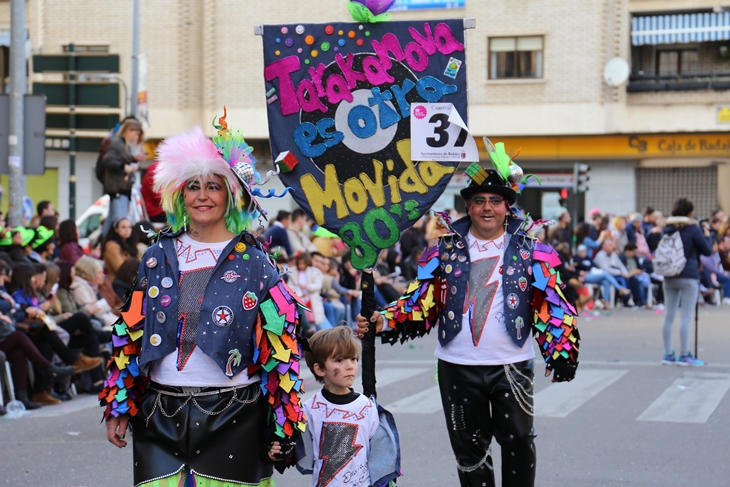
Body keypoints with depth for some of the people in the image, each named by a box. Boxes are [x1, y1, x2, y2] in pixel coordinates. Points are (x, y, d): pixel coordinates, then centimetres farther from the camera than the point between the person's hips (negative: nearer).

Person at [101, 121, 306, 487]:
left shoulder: (253, 261, 0)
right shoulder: (160, 256, 8)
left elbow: (279, 343, -2)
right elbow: (130, 334, 11)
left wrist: (283, 422, -6)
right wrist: (119, 407, 8)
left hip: (233, 417, -2)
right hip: (161, 415, 2)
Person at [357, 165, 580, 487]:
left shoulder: (528, 250, 3)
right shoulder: (446, 249, 5)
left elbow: (551, 305, 0)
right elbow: (422, 302, 3)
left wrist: (561, 350, -12)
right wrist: (383, 321, -12)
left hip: (512, 365, -1)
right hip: (458, 367, 1)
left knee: (519, 442, 2)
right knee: (469, 447, 10)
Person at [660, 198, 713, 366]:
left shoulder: (668, 229, 8)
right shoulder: (693, 229, -8)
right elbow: (707, 251, -3)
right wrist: (707, 235, 13)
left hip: (669, 276, 6)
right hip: (688, 276, -6)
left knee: (669, 316, 7)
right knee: (686, 317, -3)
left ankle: (668, 354, 11)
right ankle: (684, 356, -3)